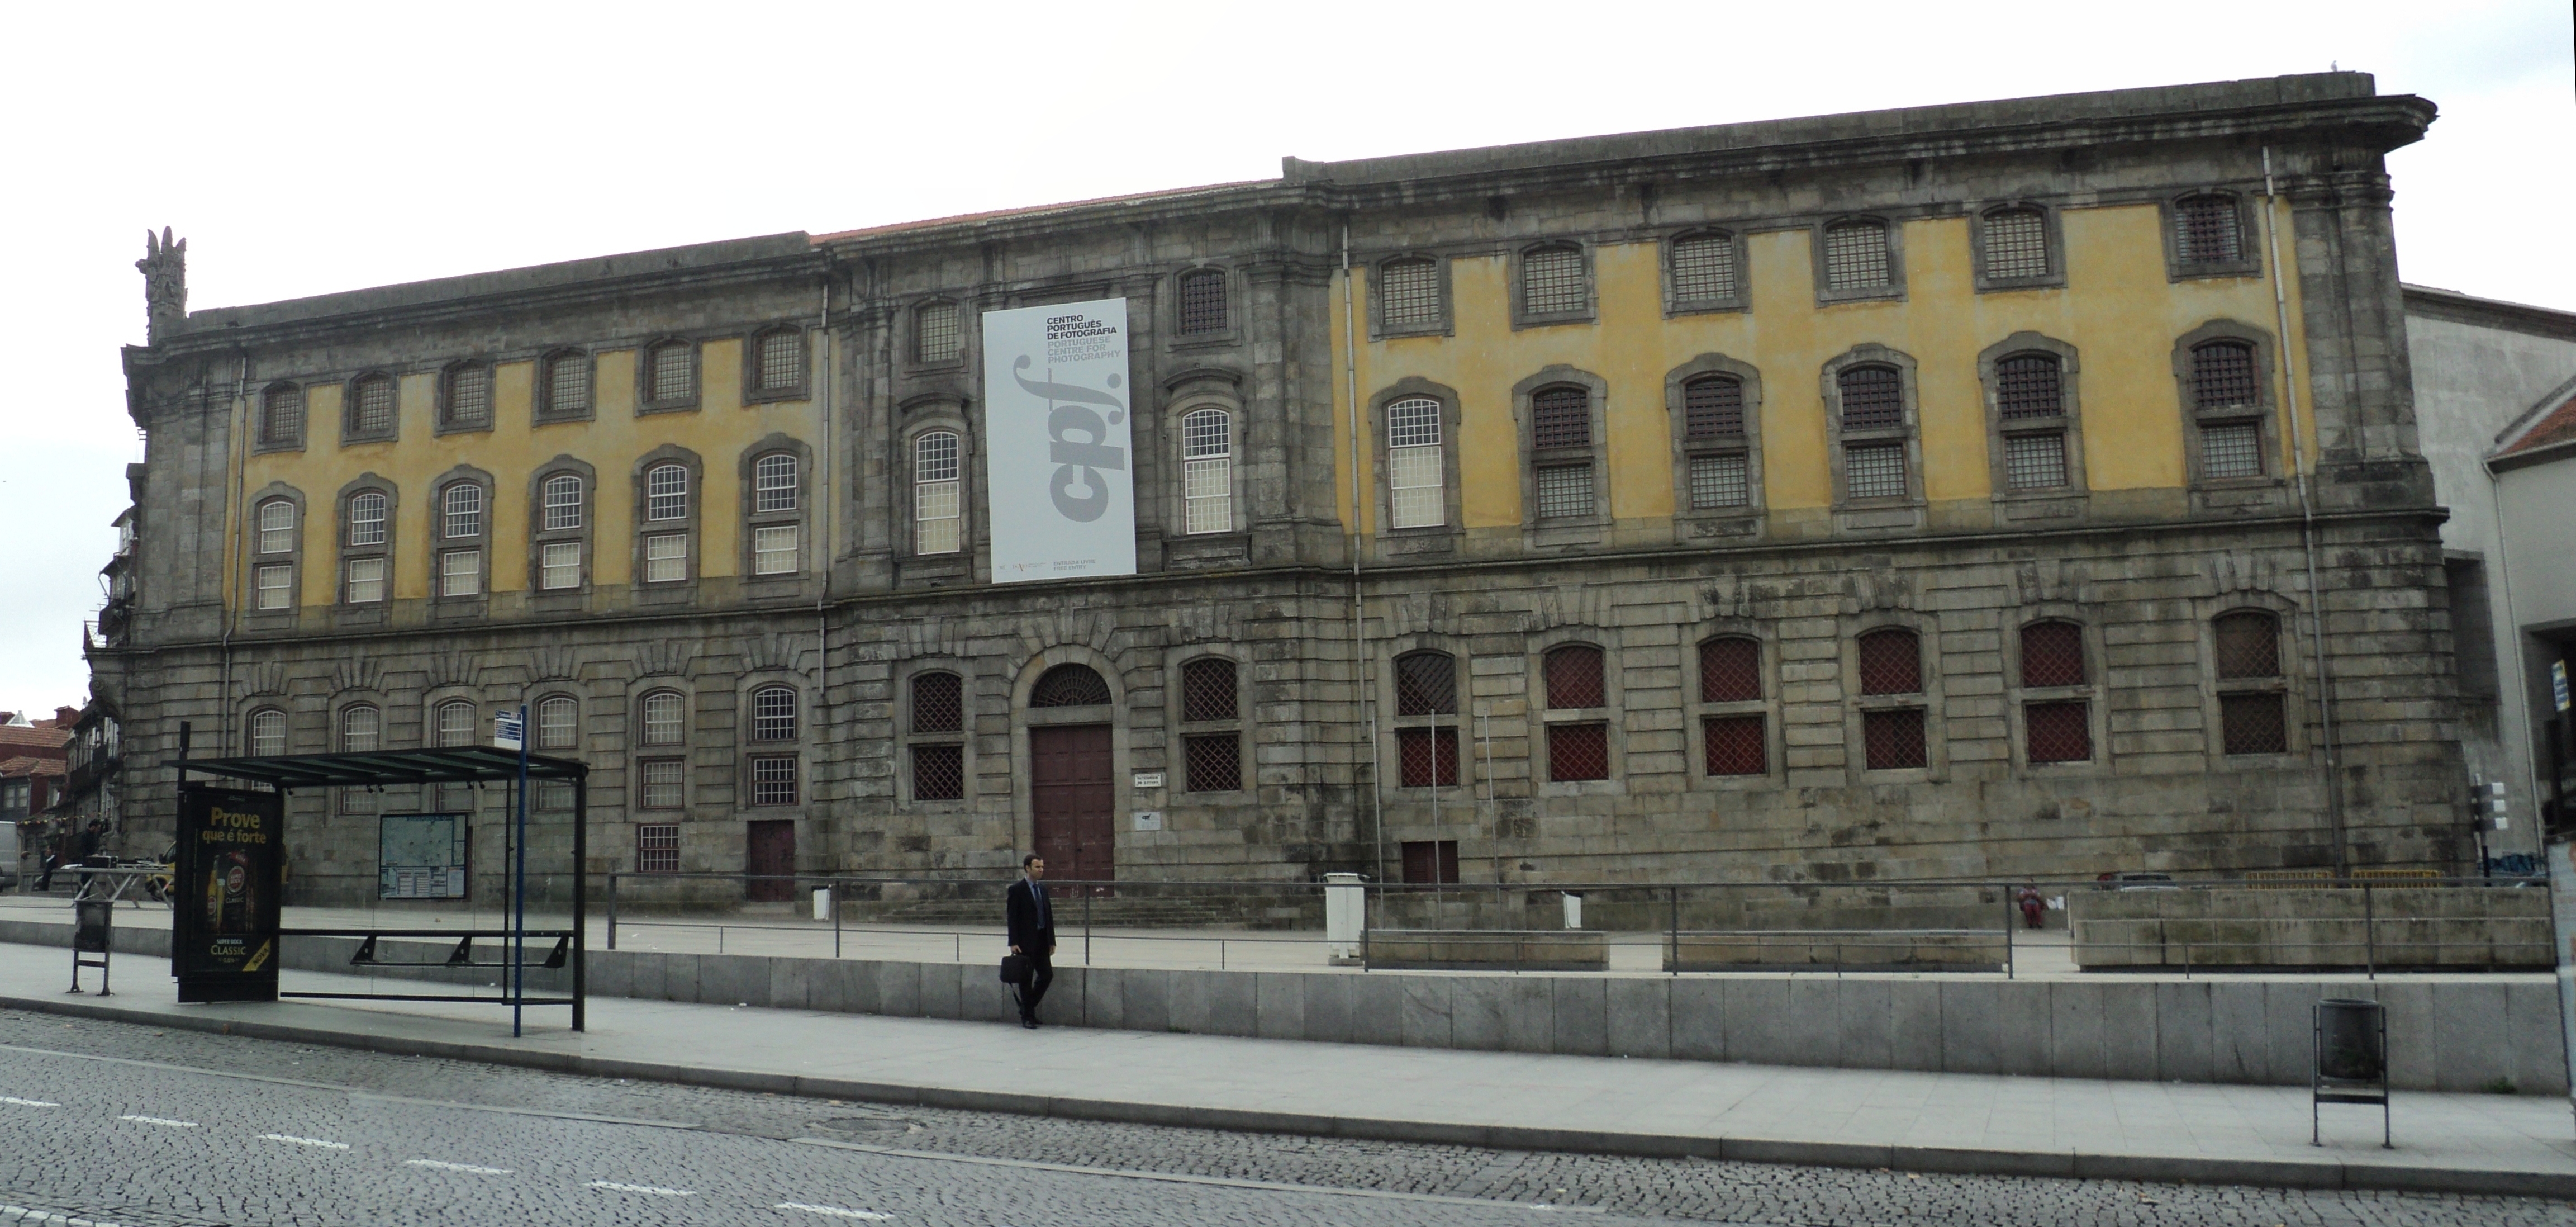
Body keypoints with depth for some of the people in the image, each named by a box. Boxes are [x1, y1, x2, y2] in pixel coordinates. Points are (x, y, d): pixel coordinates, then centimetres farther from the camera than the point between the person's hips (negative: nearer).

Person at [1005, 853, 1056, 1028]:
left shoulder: (1043, 889, 13)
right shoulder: (1017, 889, -7)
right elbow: (1012, 917, -10)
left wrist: (1051, 941, 10)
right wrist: (1013, 943, -16)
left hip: (1042, 941, 6)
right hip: (1025, 942, -6)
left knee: (1047, 975, 5)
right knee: (1026, 979, 1)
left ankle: (1028, 1007, 23)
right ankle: (1027, 1016, 10)